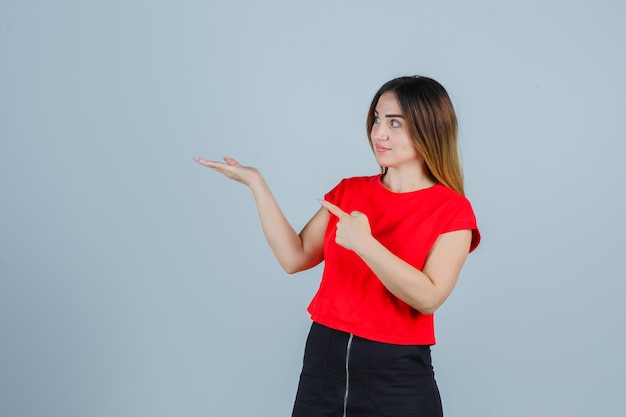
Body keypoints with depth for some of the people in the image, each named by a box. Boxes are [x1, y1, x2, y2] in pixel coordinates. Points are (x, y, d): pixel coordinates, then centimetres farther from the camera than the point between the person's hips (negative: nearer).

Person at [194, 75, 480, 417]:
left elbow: (428, 298, -17)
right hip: (323, 359, 4)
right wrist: (255, 183, -3)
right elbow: (295, 257, 0)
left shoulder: (452, 210, -7)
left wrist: (363, 243, -26)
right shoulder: (349, 190, 7)